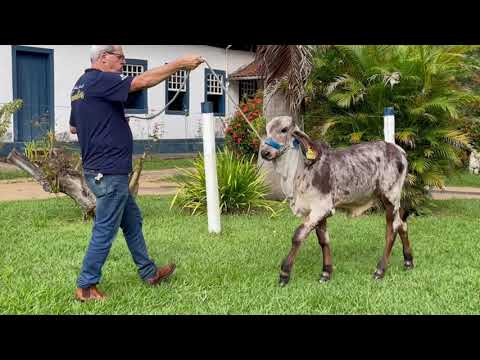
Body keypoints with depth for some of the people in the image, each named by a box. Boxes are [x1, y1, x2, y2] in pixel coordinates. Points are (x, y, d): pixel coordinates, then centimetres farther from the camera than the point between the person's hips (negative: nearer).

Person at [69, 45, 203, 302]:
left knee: (132, 222, 18)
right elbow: (143, 81, -23)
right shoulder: (100, 80, -16)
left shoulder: (81, 85, 14)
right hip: (108, 172, -10)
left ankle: (148, 273, 28)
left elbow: (73, 127, 24)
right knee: (105, 231, -1)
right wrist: (180, 64, -17)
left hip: (102, 171, 10)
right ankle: (85, 287, 9)